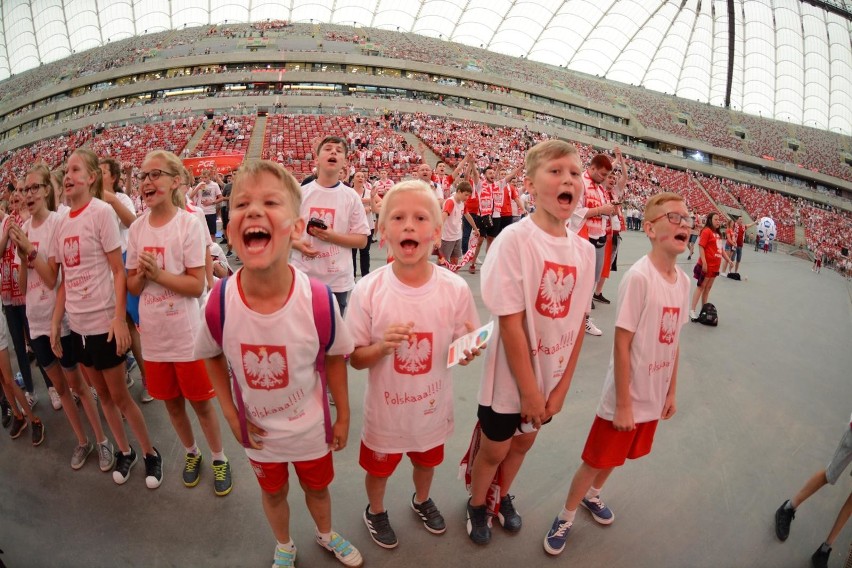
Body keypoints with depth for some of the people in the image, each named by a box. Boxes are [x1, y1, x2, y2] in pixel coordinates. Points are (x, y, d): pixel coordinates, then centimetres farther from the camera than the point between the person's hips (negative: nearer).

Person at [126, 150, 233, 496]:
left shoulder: (189, 225, -12)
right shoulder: (137, 229, 3)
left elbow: (197, 285, -15)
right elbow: (132, 285, 6)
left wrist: (157, 273, -22)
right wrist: (142, 274, -15)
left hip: (186, 335, -4)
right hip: (153, 335, 5)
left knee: (201, 402, 8)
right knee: (172, 402, 18)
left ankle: (219, 459, 30)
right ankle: (191, 453, 41)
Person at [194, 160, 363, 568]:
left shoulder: (317, 300, -29)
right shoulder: (220, 302, -25)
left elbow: (335, 358, -12)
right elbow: (212, 357, -3)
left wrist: (343, 417, -3)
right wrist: (232, 416, -6)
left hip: (311, 427, -1)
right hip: (259, 432, 1)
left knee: (317, 487, 25)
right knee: (273, 492, 27)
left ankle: (326, 535, 59)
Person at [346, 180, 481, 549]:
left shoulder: (455, 289, -18)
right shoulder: (368, 291, -22)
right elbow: (355, 358, -12)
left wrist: (468, 349, -27)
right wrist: (382, 346, -32)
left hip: (432, 406, 2)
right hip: (385, 409, -1)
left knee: (426, 460, 30)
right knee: (379, 468, 24)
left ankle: (422, 501, 64)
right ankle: (375, 511, 58)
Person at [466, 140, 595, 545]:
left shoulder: (584, 250, -5)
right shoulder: (515, 240, -22)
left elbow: (578, 323, -1)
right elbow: (510, 323, -22)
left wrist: (561, 386, -2)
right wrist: (529, 389, -17)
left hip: (551, 378, 5)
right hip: (510, 378, -5)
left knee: (523, 442, 24)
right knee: (494, 449, 16)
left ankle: (503, 496, 51)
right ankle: (476, 505, 44)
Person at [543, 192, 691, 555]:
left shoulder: (683, 281, 0)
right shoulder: (639, 276, -22)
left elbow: (674, 343, 8)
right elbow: (621, 344, -21)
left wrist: (671, 392, 13)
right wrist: (623, 403, -18)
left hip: (654, 397, 7)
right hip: (626, 397, -7)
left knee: (616, 456, 24)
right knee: (597, 459, 9)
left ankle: (592, 495, 50)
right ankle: (565, 518, 31)